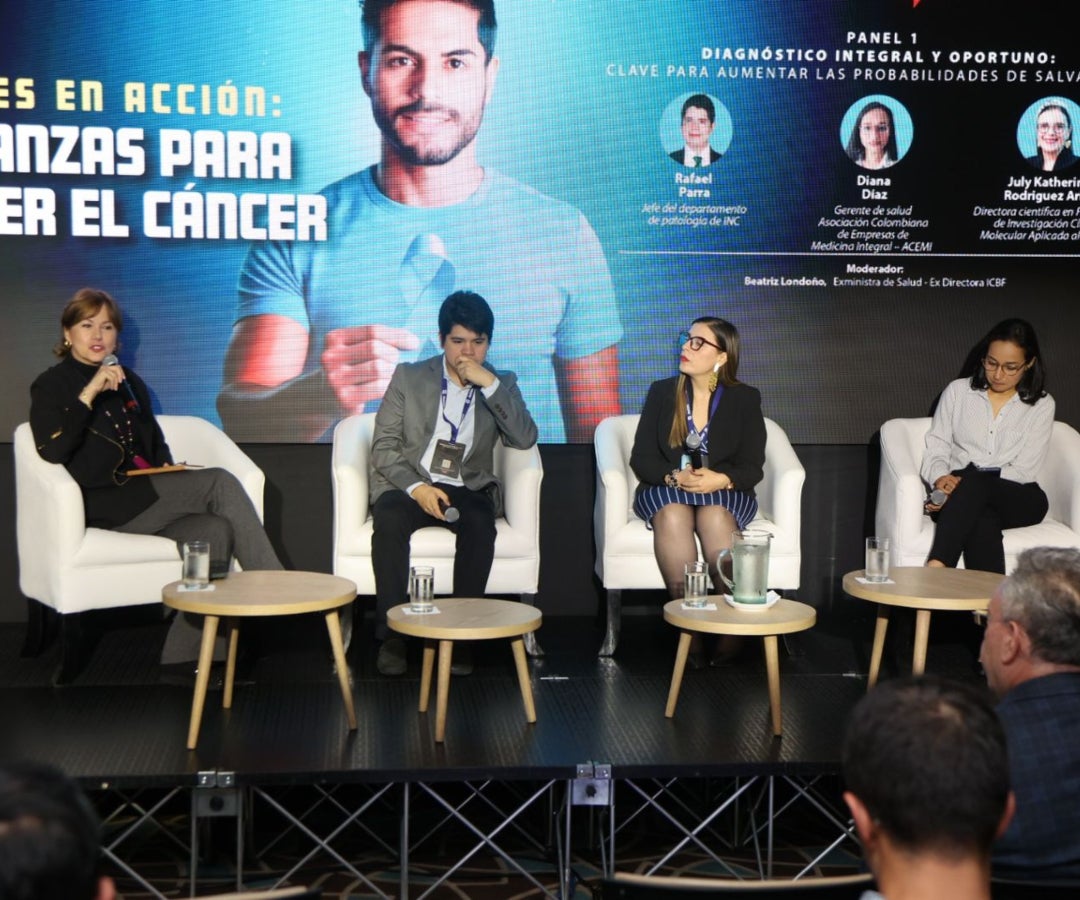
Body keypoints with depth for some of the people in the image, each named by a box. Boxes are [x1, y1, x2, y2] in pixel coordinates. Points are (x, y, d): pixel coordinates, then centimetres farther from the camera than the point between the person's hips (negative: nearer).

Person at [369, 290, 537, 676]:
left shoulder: (500, 384, 8)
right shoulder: (408, 376, 5)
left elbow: (525, 439, -10)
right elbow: (384, 447, 0)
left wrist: (488, 383, -17)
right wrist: (416, 487, -18)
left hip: (468, 489, 1)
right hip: (409, 484, 0)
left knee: (480, 525, -33)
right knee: (389, 519, -34)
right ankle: (390, 636, -25)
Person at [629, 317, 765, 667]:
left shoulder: (745, 399, 4)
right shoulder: (662, 392, 7)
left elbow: (752, 467, -2)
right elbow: (641, 458, 2)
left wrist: (721, 480, -24)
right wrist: (674, 477, -19)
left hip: (725, 493, -1)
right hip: (666, 489, 1)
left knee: (714, 516, -36)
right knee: (672, 515, -34)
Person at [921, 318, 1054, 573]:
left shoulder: (1041, 405, 9)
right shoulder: (958, 391, 14)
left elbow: (1024, 470, 0)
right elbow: (936, 447, 10)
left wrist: (964, 485, -14)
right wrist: (940, 477, -16)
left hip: (1017, 499, -1)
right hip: (959, 497, 1)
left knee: (974, 482, -37)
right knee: (982, 523, -38)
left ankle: (934, 571, -55)